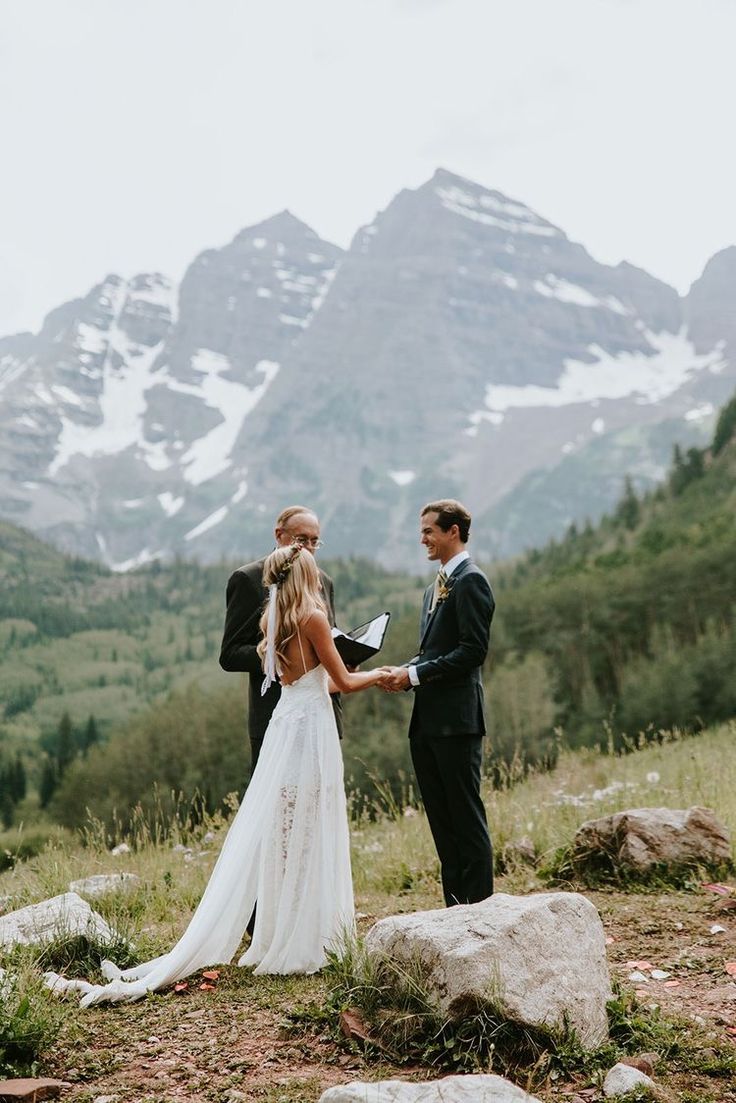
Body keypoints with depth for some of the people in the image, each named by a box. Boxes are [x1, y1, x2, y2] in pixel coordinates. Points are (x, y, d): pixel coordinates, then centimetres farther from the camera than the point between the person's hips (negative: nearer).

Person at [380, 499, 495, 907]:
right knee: (441, 818, 12)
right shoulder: (436, 587, 20)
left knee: (466, 816, -3)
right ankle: (455, 905, 20)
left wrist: (415, 675, -16)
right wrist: (405, 671, 3)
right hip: (427, 720, 10)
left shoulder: (470, 580, -10)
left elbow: (473, 650, -17)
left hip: (456, 719, -9)